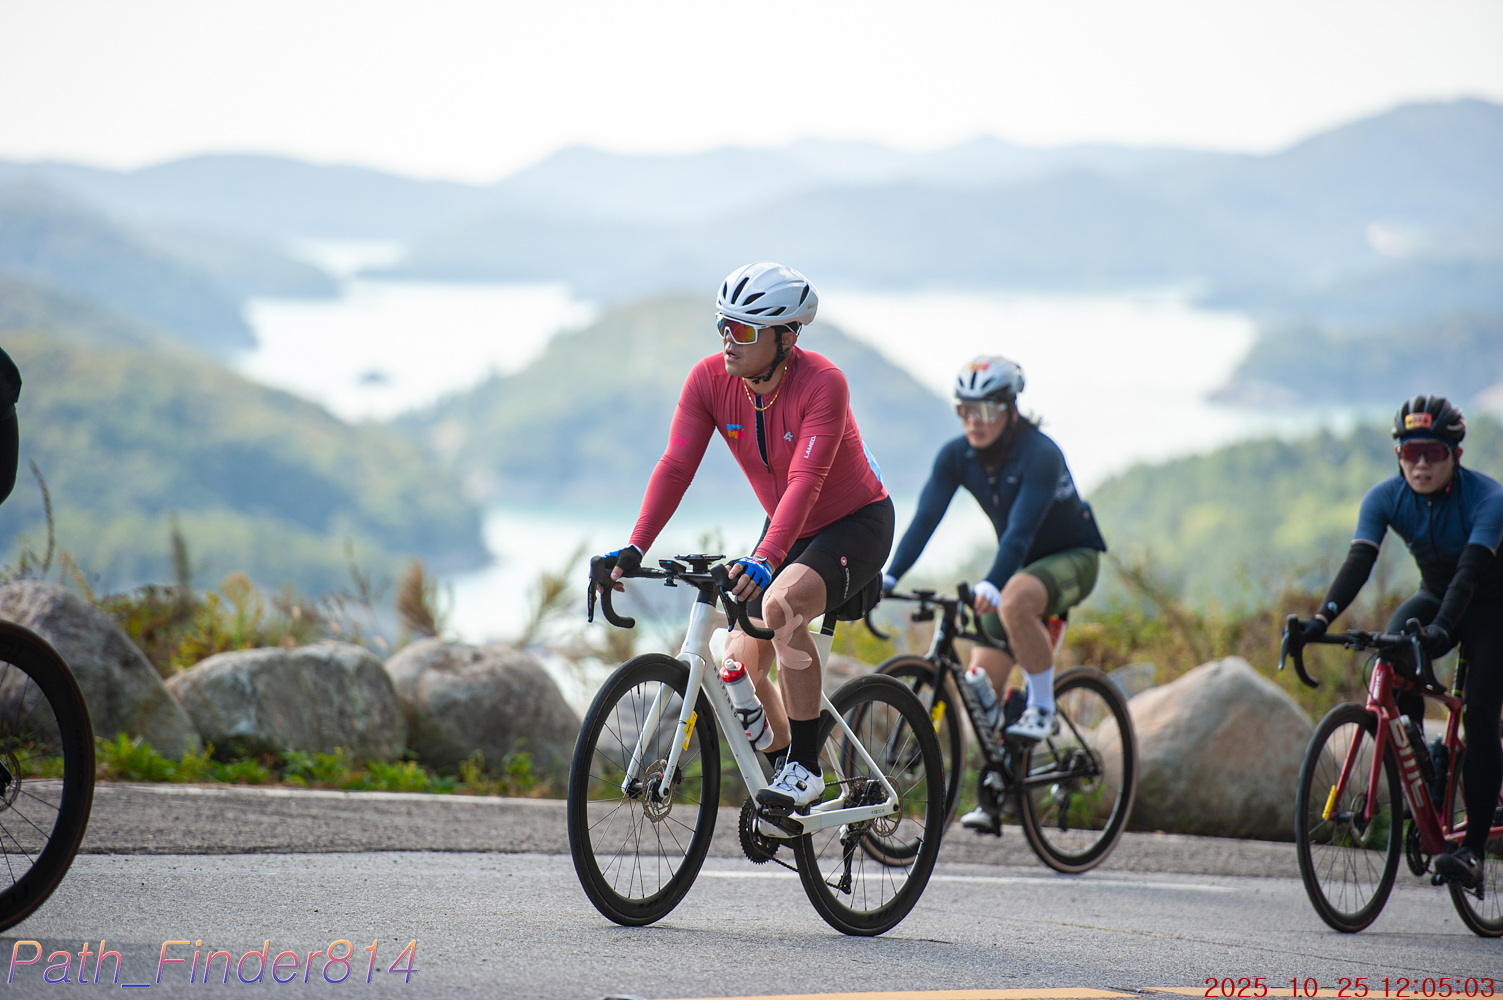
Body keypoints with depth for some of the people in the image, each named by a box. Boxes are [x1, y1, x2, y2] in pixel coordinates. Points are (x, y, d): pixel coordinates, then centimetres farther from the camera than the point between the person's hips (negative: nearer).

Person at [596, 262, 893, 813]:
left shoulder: (823, 384, -30)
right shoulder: (710, 379, -15)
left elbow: (805, 481, -39)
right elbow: (675, 466, -20)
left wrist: (764, 560, -53)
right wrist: (634, 549, -32)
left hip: (856, 522, -6)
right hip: (788, 530, 6)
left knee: (780, 602, -34)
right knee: (741, 666, -2)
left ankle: (806, 768, -25)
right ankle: (784, 767, 27)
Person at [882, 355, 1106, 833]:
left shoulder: (1039, 454, -27)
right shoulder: (956, 456, -11)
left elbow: (1020, 530, -37)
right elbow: (925, 519, -18)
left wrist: (990, 586, -51)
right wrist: (889, 577, -31)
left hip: (1073, 557, -6)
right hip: (1020, 562, 6)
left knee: (1014, 603, -38)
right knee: (981, 681, -6)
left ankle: (1043, 709, -19)